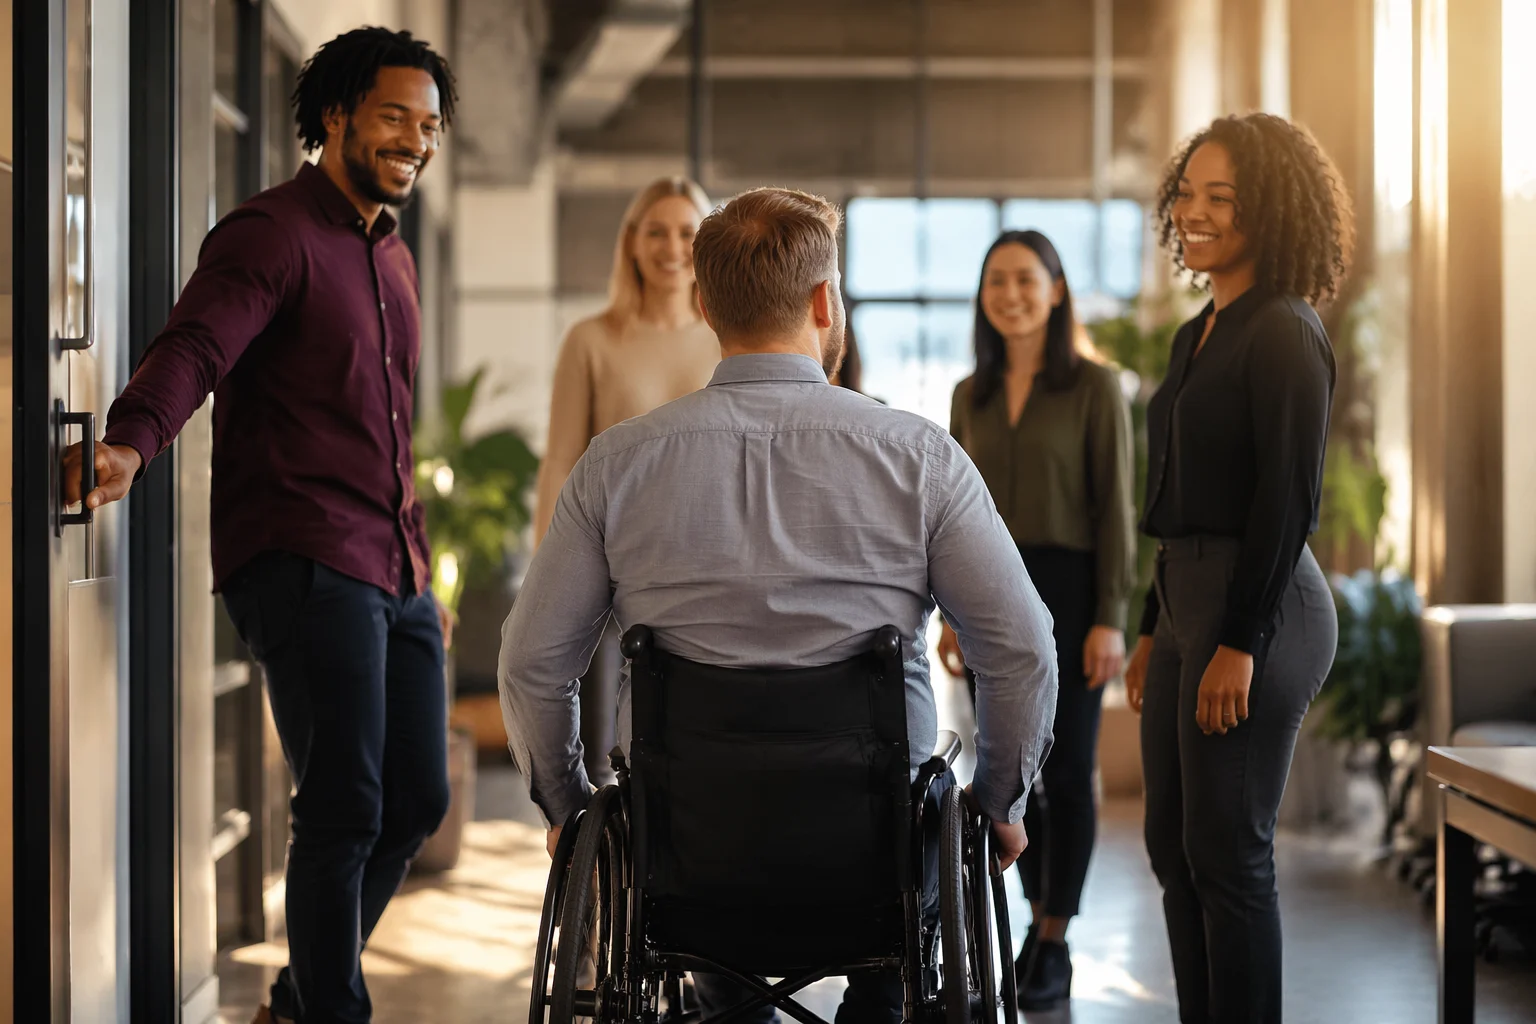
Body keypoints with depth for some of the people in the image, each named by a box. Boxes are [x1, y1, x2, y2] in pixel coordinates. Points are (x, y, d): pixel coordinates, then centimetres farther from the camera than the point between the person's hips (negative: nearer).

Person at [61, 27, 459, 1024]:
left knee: (417, 800, 11)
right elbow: (194, 345, -25)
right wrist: (130, 443, -44)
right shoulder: (273, 233, -7)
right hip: (302, 560, -9)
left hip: (392, 570, 9)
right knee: (345, 810, -10)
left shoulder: (393, 256, 20)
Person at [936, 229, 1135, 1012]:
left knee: (1066, 769, 0)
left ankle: (1055, 945, 10)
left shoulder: (1095, 388, -3)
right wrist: (952, 612, 9)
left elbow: (1114, 509, -6)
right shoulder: (971, 395, 10)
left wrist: (1110, 618, -12)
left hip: (1068, 588, -4)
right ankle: (1039, 911, 23)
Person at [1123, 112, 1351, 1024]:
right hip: (1190, 598, 10)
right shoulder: (1201, 334, 16)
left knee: (1228, 851, -5)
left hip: (1260, 608, -10)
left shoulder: (1285, 333, -12)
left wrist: (1240, 642, -20)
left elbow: (1289, 499, -18)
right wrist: (1156, 630, 20)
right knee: (1174, 845, 12)